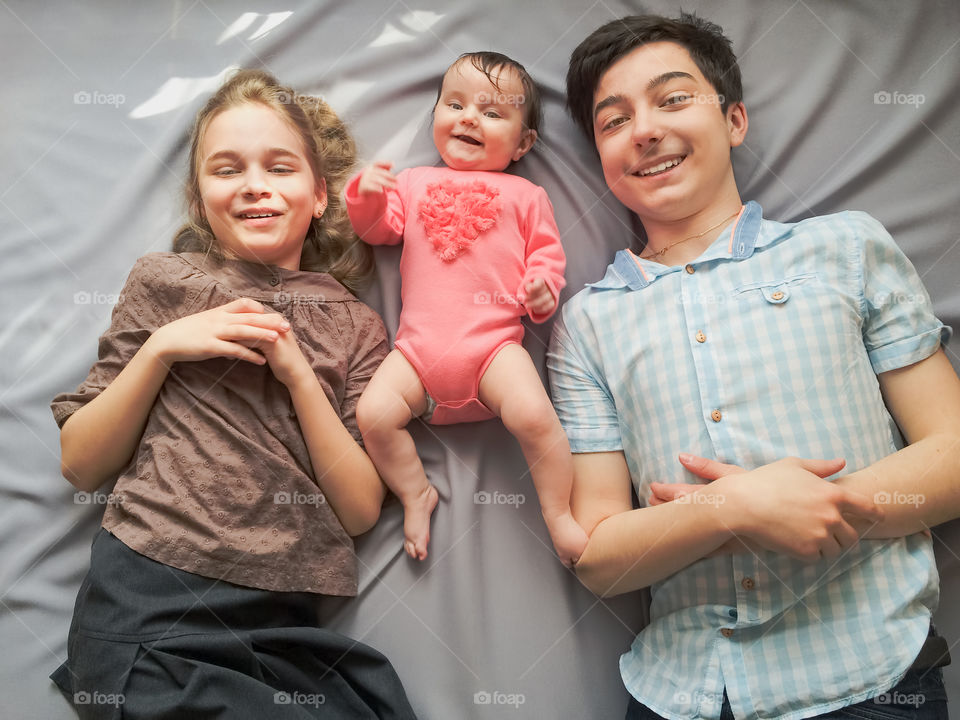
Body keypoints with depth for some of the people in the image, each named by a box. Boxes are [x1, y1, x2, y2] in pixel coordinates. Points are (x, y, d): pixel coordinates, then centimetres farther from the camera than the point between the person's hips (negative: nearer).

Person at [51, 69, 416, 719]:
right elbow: (80, 465, 3)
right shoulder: (165, 282, 6)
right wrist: (161, 348, -9)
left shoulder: (356, 326, 8)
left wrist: (297, 373, -10)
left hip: (285, 626, 2)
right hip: (151, 610, -1)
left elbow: (362, 510, -1)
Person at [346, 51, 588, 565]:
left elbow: (547, 253, 13)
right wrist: (366, 196, -5)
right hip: (419, 345, 3)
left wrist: (543, 287, -9)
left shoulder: (525, 196, 16)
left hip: (494, 340, -2)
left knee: (533, 413, -25)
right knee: (374, 412, -16)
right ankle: (416, 495, 7)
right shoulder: (414, 182, 21)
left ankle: (559, 514, -5)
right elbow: (381, 228, 16)